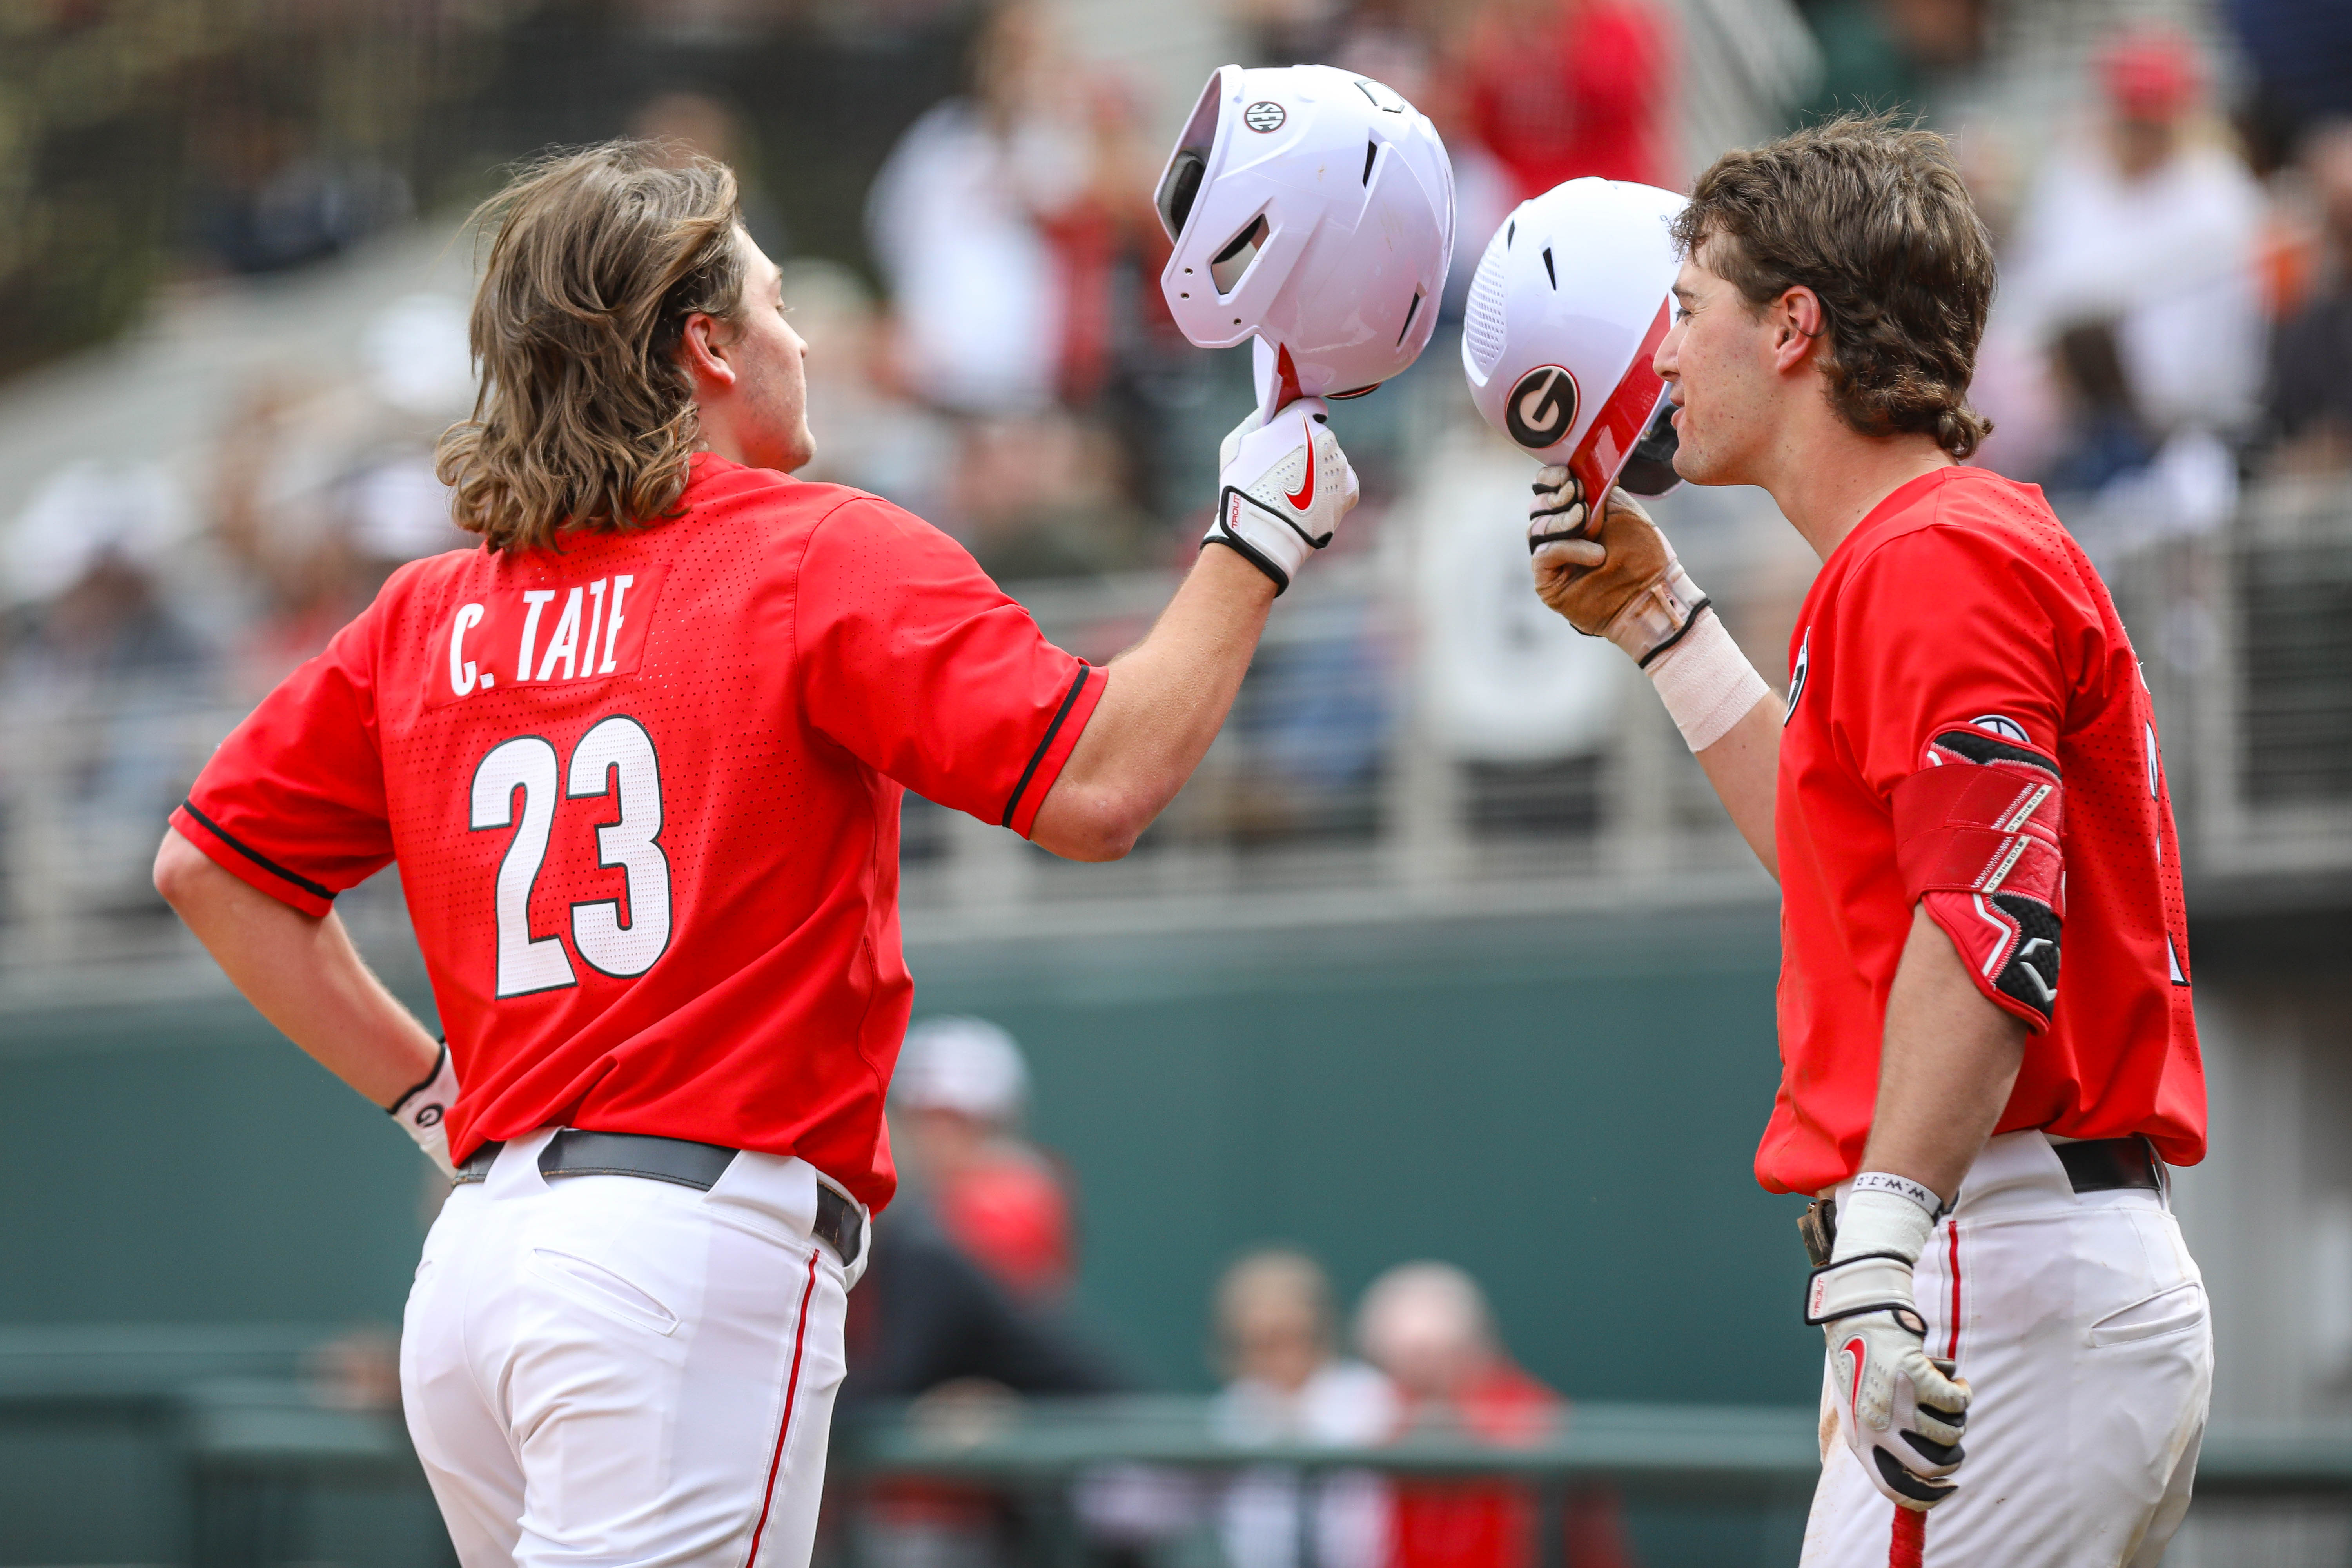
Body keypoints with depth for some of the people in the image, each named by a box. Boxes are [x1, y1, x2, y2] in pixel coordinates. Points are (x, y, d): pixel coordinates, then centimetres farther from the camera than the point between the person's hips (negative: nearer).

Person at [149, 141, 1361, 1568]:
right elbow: (1096, 791, -11)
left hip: (470, 1272, 7)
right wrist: (1260, 536, 0)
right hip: (704, 1245, -7)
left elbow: (209, 864, 20)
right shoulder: (828, 556, -3)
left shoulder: (431, 616, 15)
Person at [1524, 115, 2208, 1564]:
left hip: (2004, 1275, -10)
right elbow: (1854, 854, 37)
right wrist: (1662, 622, 35)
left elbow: (1994, 913, -24)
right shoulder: (1939, 545, 22)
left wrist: (1886, 1232, -33)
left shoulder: (1937, 558, -10)